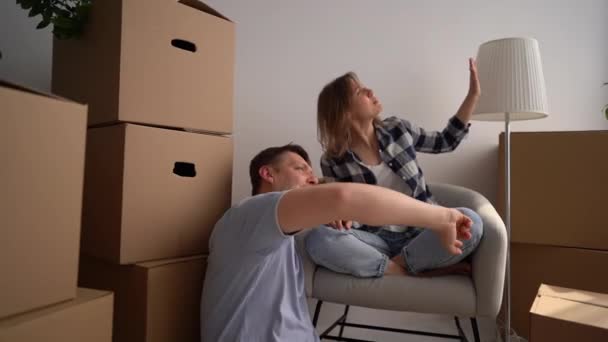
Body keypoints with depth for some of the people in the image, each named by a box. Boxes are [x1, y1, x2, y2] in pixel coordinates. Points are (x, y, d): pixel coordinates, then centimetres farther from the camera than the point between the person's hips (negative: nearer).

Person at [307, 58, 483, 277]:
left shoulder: (397, 129, 3)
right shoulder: (333, 161, -6)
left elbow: (446, 141, 17)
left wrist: (473, 94, 13)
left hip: (421, 233, 2)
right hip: (377, 240, -1)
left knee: (470, 222, -28)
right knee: (317, 241, -30)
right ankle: (422, 269, -23)